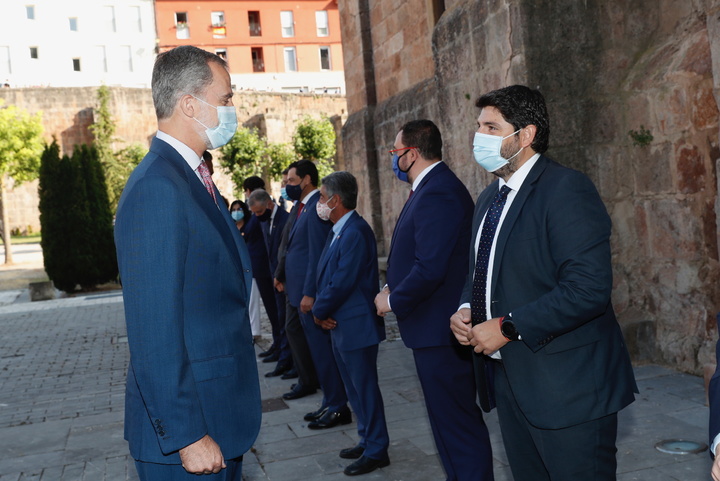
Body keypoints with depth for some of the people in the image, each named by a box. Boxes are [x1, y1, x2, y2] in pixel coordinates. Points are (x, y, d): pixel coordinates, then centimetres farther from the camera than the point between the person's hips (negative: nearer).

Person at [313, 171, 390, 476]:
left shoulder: (355, 233, -21)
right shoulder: (337, 231, 10)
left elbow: (343, 282, -24)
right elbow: (326, 276, 12)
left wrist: (319, 310, -11)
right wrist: (321, 309, -3)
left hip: (356, 325, -10)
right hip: (339, 325, 10)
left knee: (365, 387, 1)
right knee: (354, 387, 19)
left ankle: (376, 451, 14)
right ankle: (367, 441, 33)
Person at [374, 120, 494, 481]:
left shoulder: (438, 194, -20)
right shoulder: (433, 187, 13)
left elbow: (430, 269, -27)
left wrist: (394, 301, -12)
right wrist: (394, 289, 5)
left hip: (439, 330, -11)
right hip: (438, 329, 11)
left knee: (457, 423, -1)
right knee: (449, 418, 21)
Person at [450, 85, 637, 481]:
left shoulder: (567, 189, -15)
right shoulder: (489, 198, 14)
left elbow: (588, 289, -25)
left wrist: (508, 328, -21)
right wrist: (466, 308, 2)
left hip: (567, 387, -8)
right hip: (508, 376, 8)